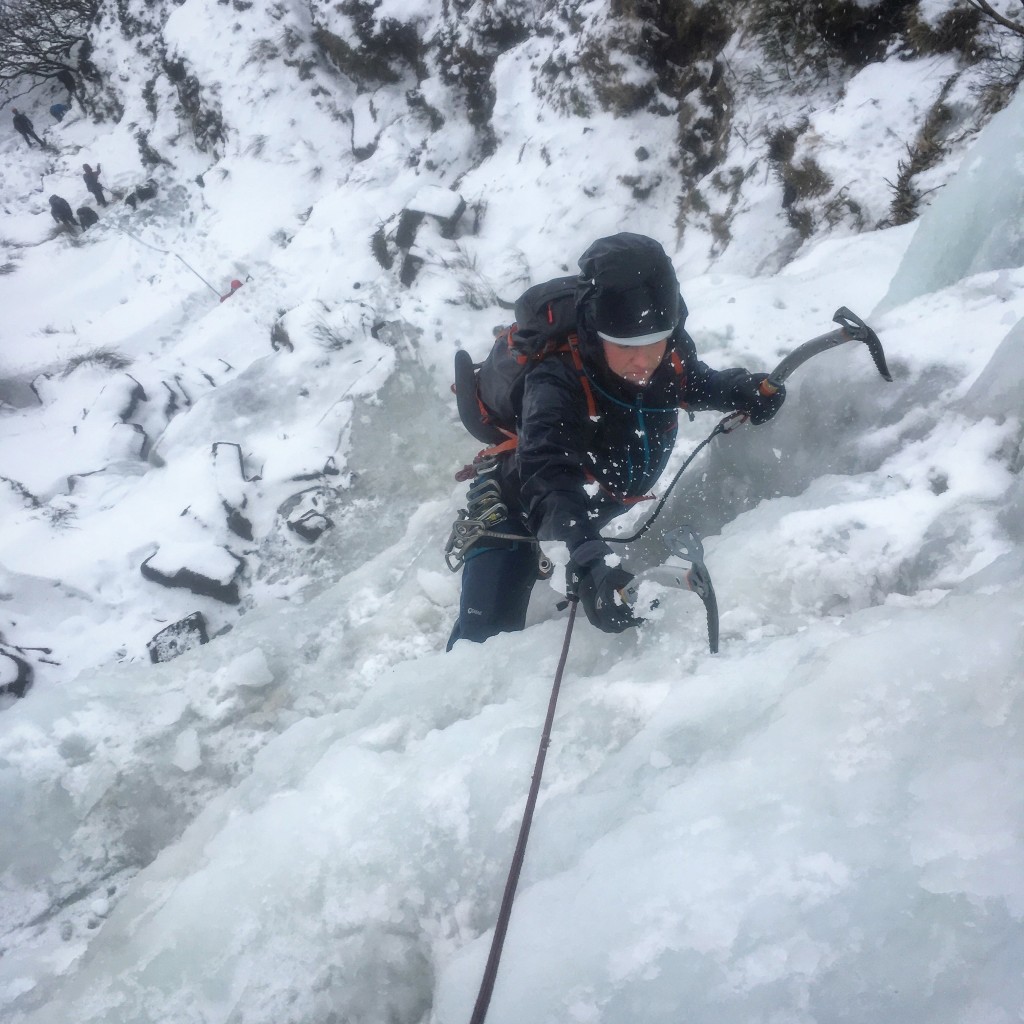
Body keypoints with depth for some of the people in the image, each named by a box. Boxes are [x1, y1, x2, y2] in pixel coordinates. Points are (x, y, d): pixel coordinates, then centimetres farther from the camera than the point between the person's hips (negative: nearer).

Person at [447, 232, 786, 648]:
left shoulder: (672, 354, -21)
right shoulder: (556, 384, -39)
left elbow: (697, 385, 4)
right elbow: (550, 483, -53)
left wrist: (747, 391, -16)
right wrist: (589, 562, -69)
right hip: (519, 508, -5)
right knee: (487, 635, -11)